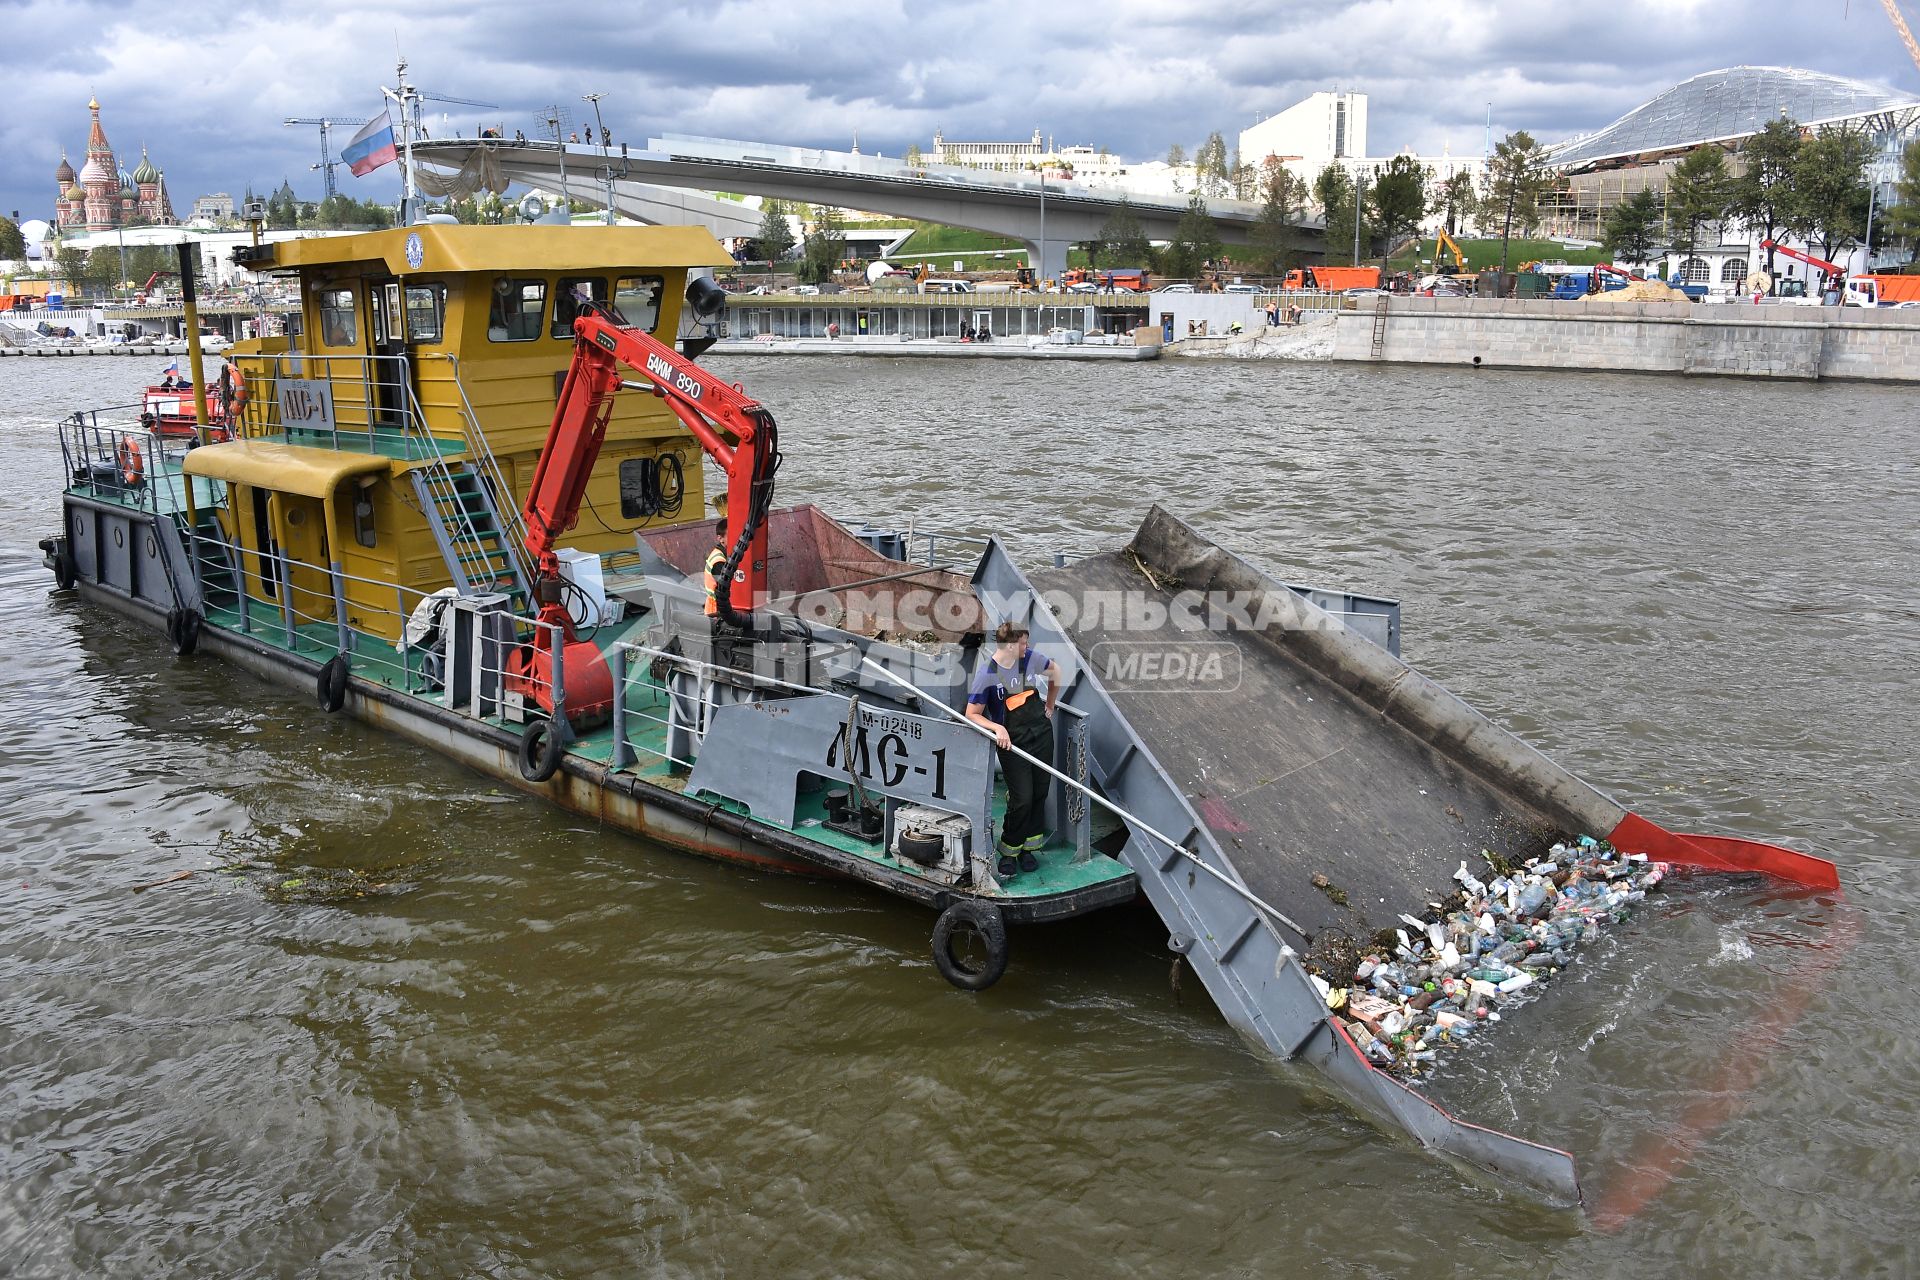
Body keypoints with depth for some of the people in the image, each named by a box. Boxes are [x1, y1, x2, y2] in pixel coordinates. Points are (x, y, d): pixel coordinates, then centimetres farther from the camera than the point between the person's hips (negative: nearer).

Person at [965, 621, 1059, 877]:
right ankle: (1008, 853, 9)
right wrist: (997, 728, -26)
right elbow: (972, 714, -11)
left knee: (1039, 793, 9)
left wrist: (1050, 706, 18)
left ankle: (1028, 849, 24)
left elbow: (1055, 670, 18)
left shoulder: (1030, 659, -4)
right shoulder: (987, 674, -17)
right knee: (1022, 798, -10)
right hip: (1012, 741, -5)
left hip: (1041, 734, 5)